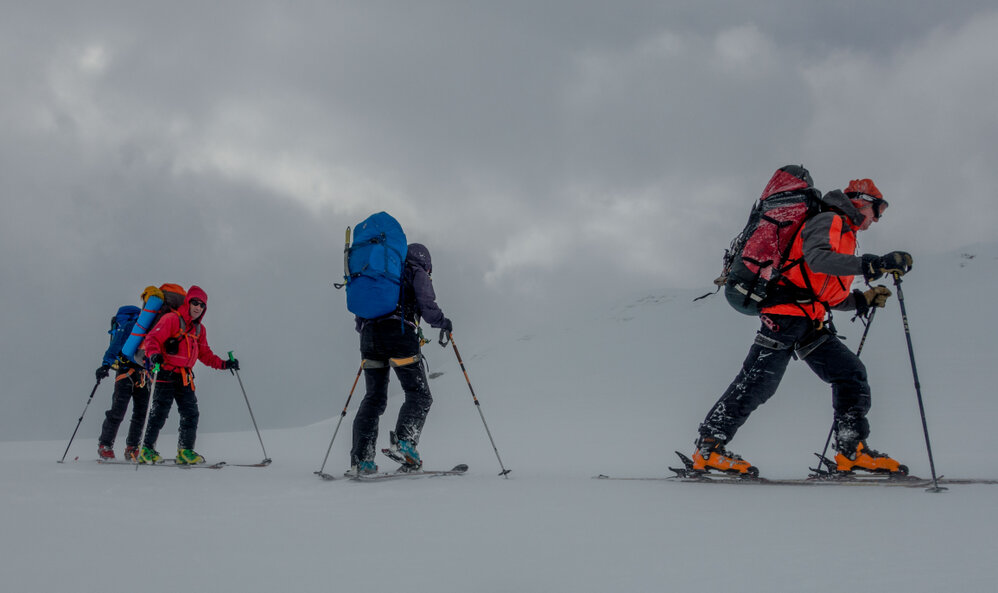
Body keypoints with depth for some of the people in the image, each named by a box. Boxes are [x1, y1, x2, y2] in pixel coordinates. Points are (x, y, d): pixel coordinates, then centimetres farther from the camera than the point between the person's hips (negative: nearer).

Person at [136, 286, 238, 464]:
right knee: (160, 412, -10)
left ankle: (185, 451, 12)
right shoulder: (171, 319, -5)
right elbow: (152, 339, -13)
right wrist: (154, 354, -33)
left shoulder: (200, 329, 17)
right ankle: (146, 450, -1)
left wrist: (223, 364, 13)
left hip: (185, 377, 7)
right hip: (166, 374, -7)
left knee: (191, 414, 3)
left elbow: (204, 354, 24)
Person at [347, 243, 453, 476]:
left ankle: (361, 459, -1)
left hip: (370, 334, 6)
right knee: (419, 395, 0)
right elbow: (428, 308, -1)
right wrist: (444, 323, 16)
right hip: (400, 335, -6)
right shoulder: (417, 273, 13)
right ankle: (404, 442, -24)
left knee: (374, 398, 10)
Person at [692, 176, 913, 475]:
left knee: (851, 373, 1)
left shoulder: (844, 235, 28)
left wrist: (864, 299, 14)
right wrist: (871, 265, -30)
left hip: (810, 324, 10)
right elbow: (817, 258, -25)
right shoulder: (828, 221, -2)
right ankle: (708, 448, -7)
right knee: (759, 382, -12)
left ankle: (852, 450, -1)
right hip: (786, 314, -10)